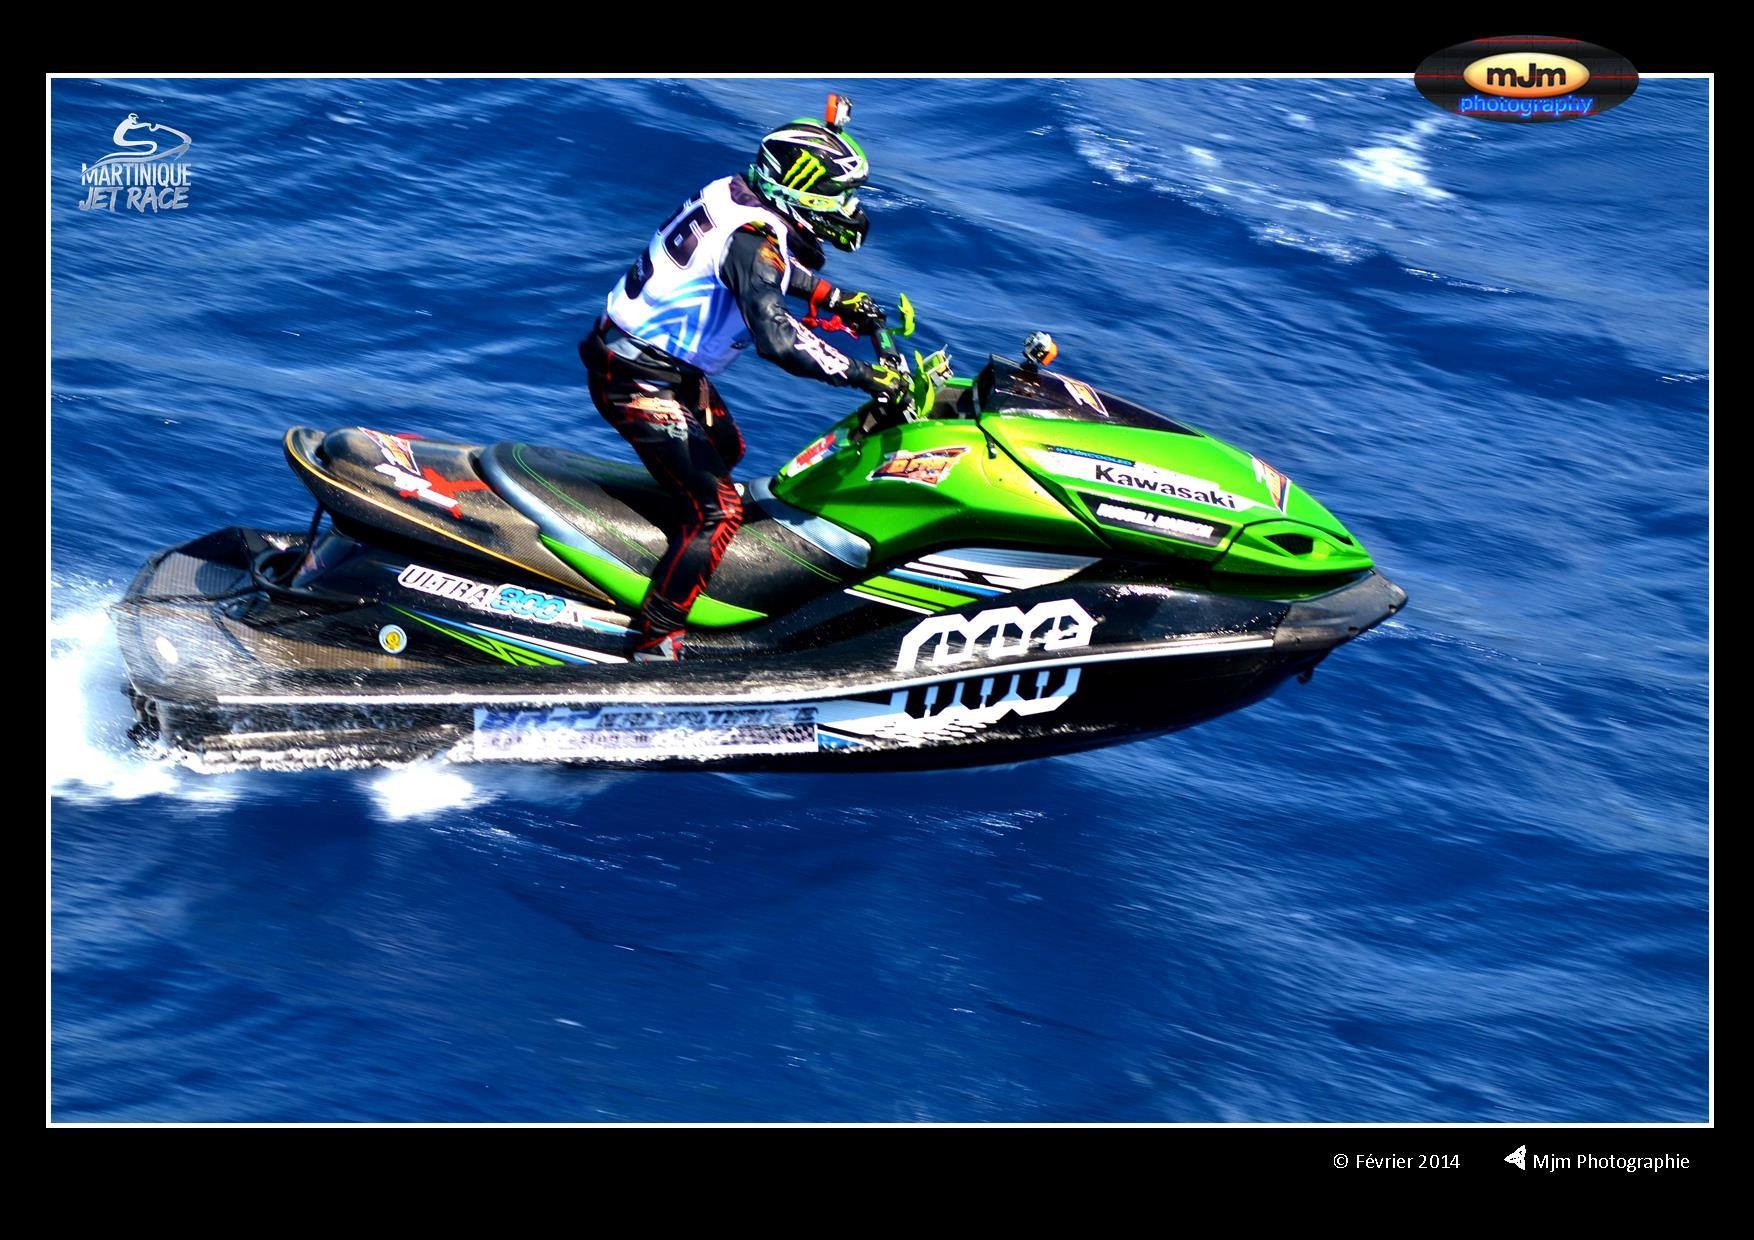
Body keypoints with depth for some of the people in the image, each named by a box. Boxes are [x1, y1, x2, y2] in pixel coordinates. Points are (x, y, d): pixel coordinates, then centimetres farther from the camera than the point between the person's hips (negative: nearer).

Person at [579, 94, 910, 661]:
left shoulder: (742, 198, 2)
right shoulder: (750, 239, -26)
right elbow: (778, 339, -38)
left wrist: (834, 299, 17)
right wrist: (863, 374, -32)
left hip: (670, 362, 10)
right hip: (640, 384, -10)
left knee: (726, 451, 30)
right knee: (719, 509, -14)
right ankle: (654, 644, -10)